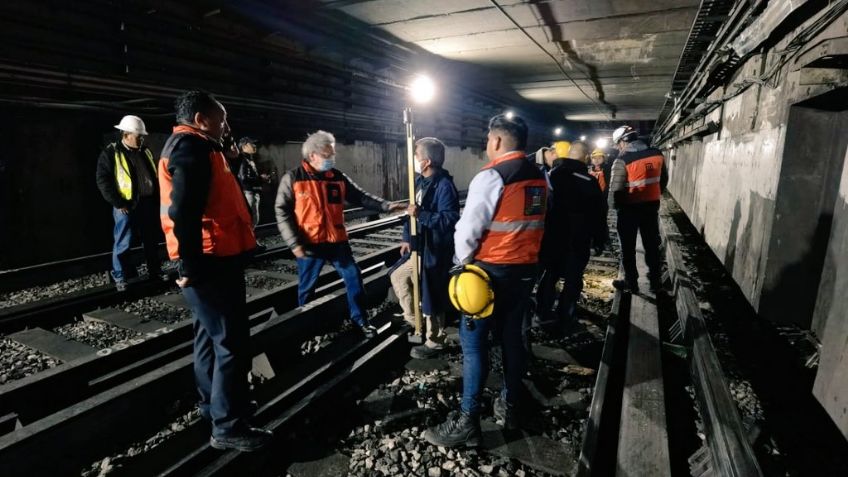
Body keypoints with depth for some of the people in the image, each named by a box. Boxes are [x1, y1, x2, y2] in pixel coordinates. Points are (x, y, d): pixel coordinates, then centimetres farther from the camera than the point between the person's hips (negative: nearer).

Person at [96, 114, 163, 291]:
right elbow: (103, 181, -10)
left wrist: (157, 199, 10)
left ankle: (155, 272, 25)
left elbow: (154, 176, 20)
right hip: (127, 206, -5)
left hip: (149, 204, 6)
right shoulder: (111, 153, -5)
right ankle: (120, 279, 12)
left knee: (152, 241, 13)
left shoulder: (145, 152, 14)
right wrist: (119, 203, -15)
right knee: (123, 243, 1)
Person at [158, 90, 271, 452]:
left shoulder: (195, 146, 21)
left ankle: (213, 405, 33)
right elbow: (183, 211, -23)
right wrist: (192, 266, -23)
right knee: (231, 342, -6)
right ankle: (228, 426, 3)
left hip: (214, 258, 11)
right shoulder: (191, 145, -12)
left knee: (211, 336, 18)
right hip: (209, 260, -11)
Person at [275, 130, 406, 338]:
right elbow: (282, 212, -7)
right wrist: (294, 243, -14)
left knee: (354, 278, 4)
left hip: (337, 241, 3)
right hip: (309, 244, -3)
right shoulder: (293, 179, -6)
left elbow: (360, 197, 6)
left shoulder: (338, 177, 4)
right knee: (307, 287, 10)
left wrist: (385, 206, -7)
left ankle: (360, 319, 21)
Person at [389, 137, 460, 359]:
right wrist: (407, 238, 11)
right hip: (418, 247, 10)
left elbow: (450, 219, -27)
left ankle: (434, 343, 23)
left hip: (434, 251, -10)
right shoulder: (420, 181, 9)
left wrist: (422, 214, -32)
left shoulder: (444, 185, -20)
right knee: (398, 276, 25)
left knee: (431, 298, 3)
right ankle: (413, 318, 41)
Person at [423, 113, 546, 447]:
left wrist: (463, 261, -1)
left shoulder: (490, 177, -16)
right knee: (511, 337, 17)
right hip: (526, 269, 8)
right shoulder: (539, 177, 7)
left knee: (474, 344, 0)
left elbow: (468, 230, -17)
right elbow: (537, 224, 12)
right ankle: (508, 406, 30)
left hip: (491, 270, -7)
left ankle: (467, 422, 7)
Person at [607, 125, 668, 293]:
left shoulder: (622, 160, -17)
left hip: (630, 208, -5)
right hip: (652, 206, 5)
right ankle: (655, 281, 26)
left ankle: (631, 283, 16)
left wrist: (614, 205, 0)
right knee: (652, 244, 16)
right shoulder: (657, 154, 1)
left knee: (628, 247, 9)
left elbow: (615, 188, -18)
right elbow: (664, 179, 12)